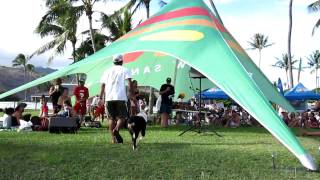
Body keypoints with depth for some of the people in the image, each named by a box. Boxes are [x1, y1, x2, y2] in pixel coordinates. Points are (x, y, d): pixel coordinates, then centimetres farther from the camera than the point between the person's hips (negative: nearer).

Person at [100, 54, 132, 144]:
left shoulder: (107, 71, 16)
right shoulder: (125, 70, 7)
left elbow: (102, 85, 13)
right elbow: (130, 82, -7)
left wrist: (101, 97, 16)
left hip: (109, 97, 3)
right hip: (120, 97, -3)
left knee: (111, 118, 11)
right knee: (122, 117, 3)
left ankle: (113, 138, 10)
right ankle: (116, 129, -26)